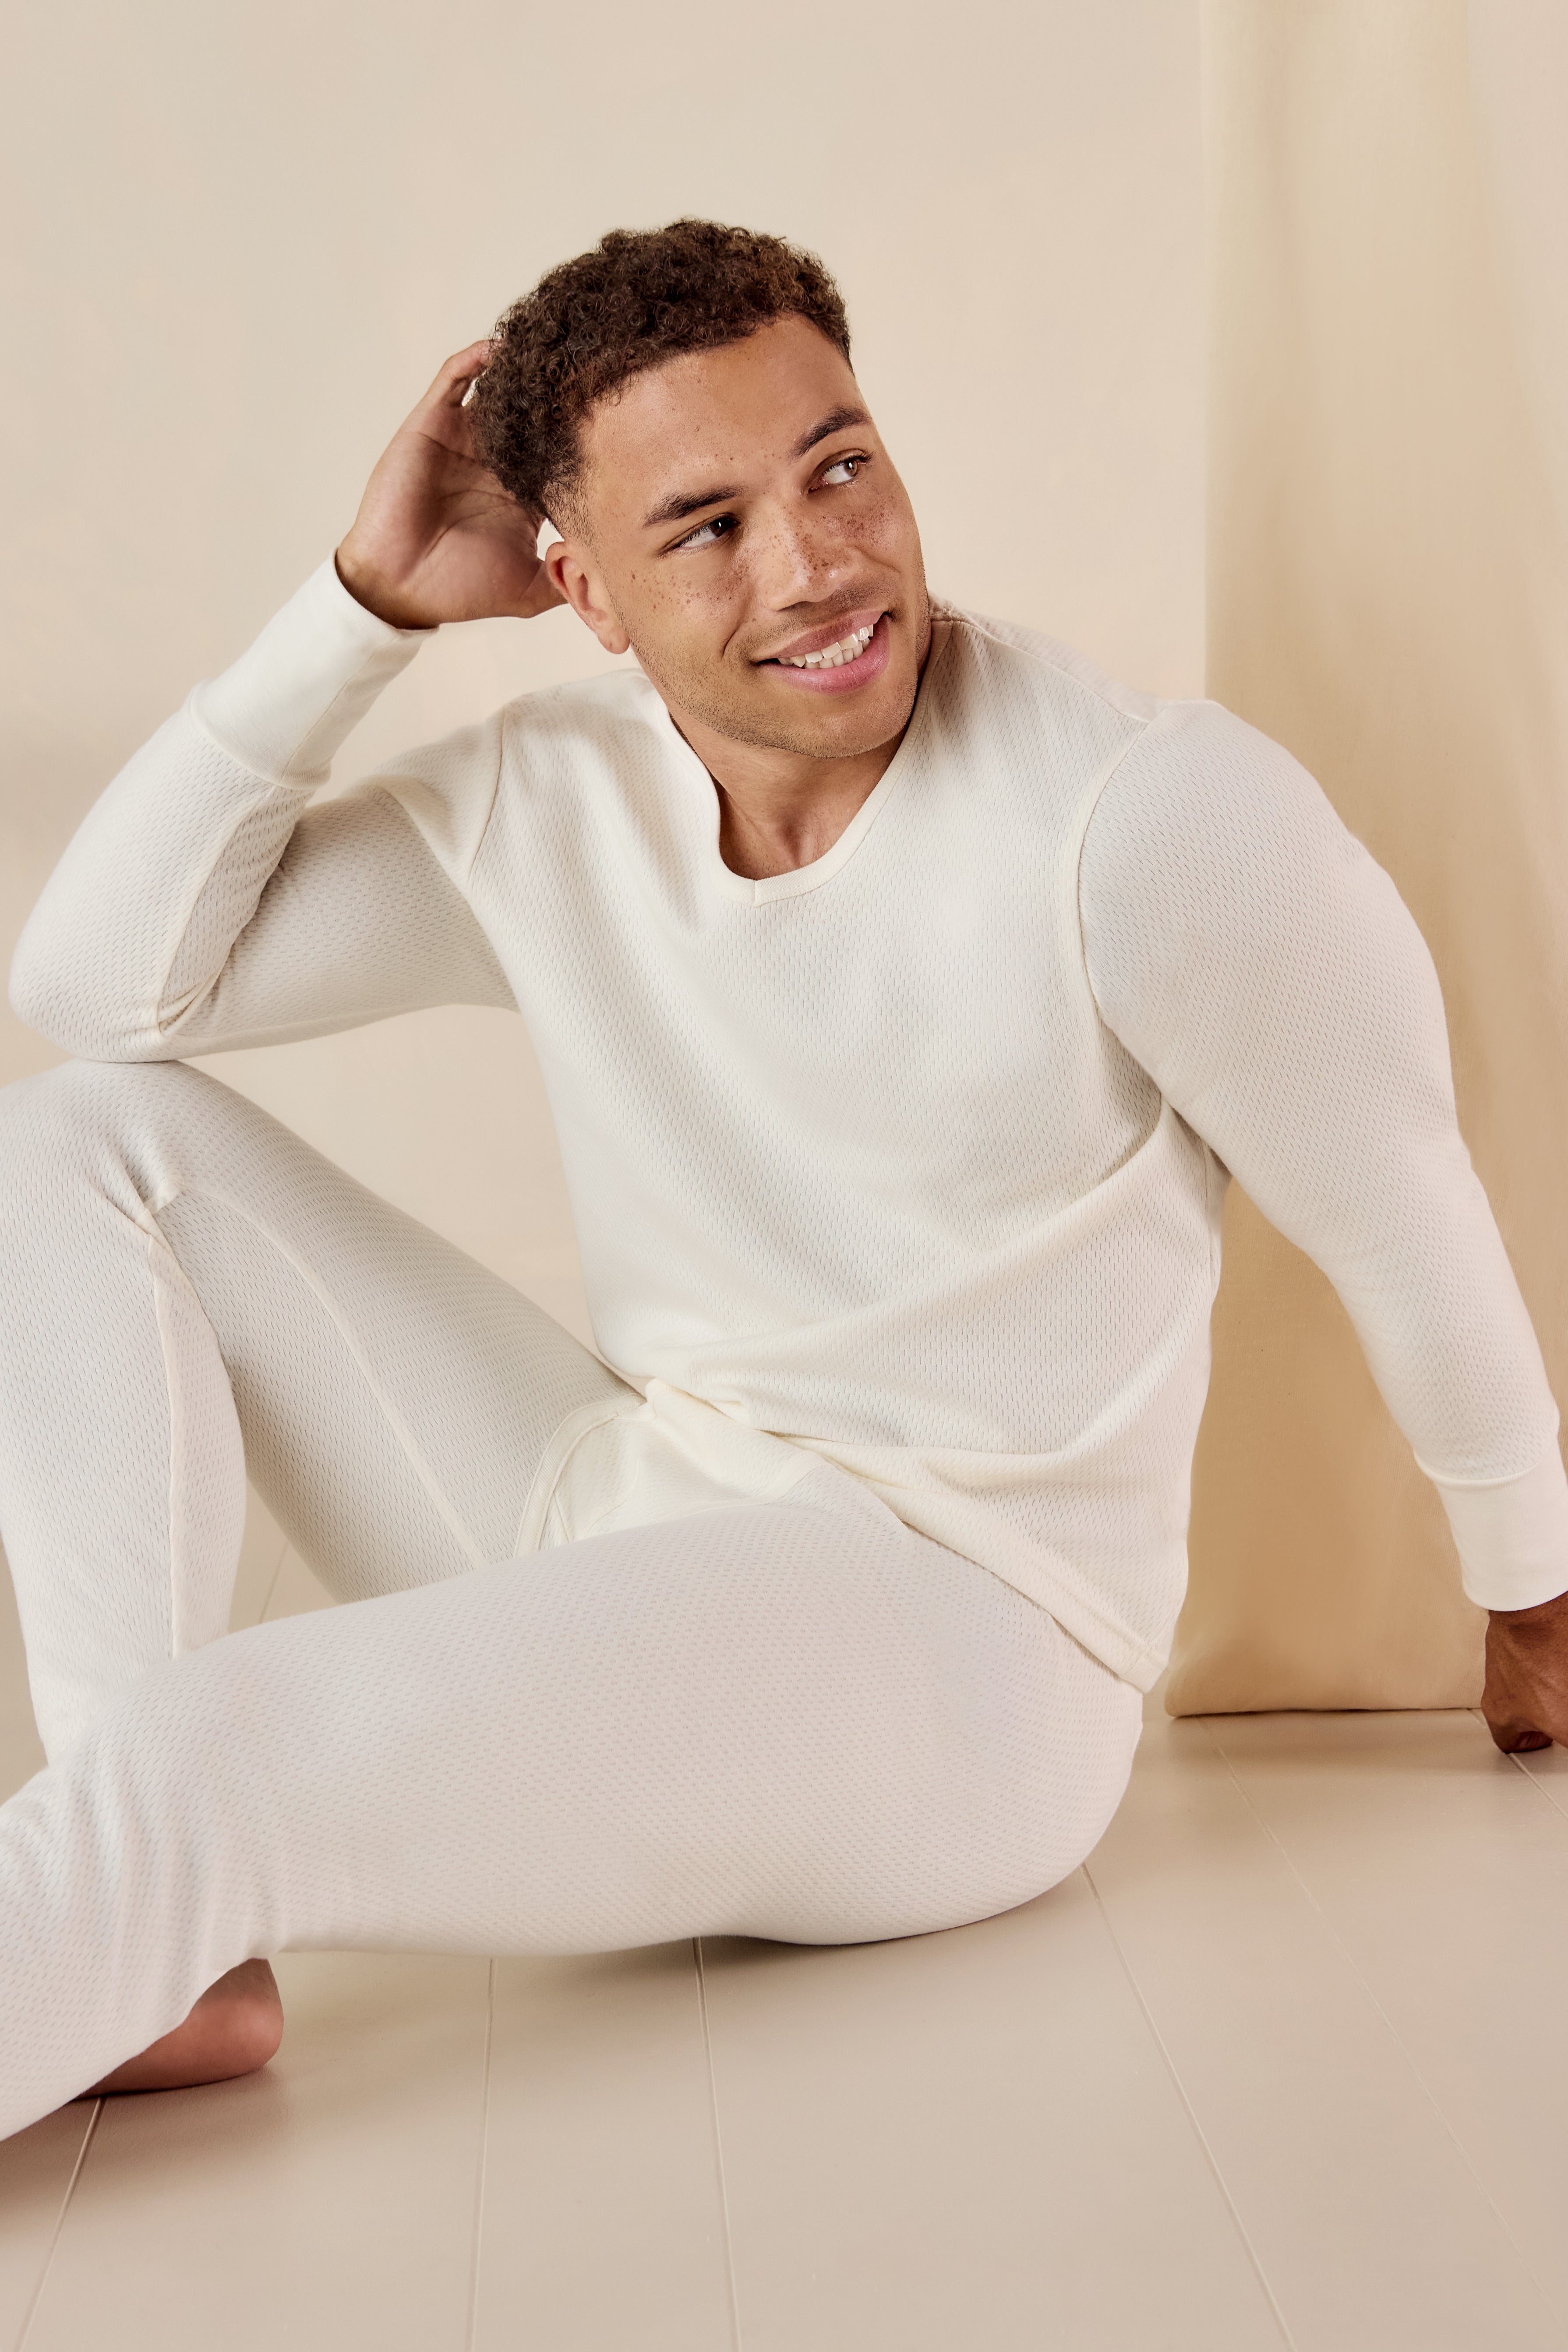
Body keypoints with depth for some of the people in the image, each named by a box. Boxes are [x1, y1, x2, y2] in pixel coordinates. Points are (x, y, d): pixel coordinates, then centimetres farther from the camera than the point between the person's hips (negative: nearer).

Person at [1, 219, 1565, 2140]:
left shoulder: (1157, 814, -17)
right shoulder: (547, 803, 1)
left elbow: (1409, 1237, -4)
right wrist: (366, 601, -6)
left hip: (951, 1624, -7)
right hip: (609, 1516, 8)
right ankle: (157, 1960, -13)